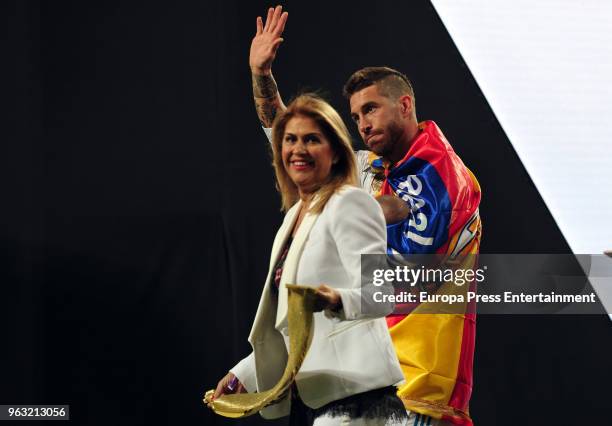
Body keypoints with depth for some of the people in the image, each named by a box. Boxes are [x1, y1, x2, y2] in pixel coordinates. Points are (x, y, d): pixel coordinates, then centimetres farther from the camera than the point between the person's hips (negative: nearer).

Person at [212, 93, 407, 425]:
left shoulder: (349, 203, -5)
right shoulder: (294, 216, 21)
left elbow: (382, 292, -17)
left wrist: (338, 300, -36)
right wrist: (244, 374, 25)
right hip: (306, 396, 9)